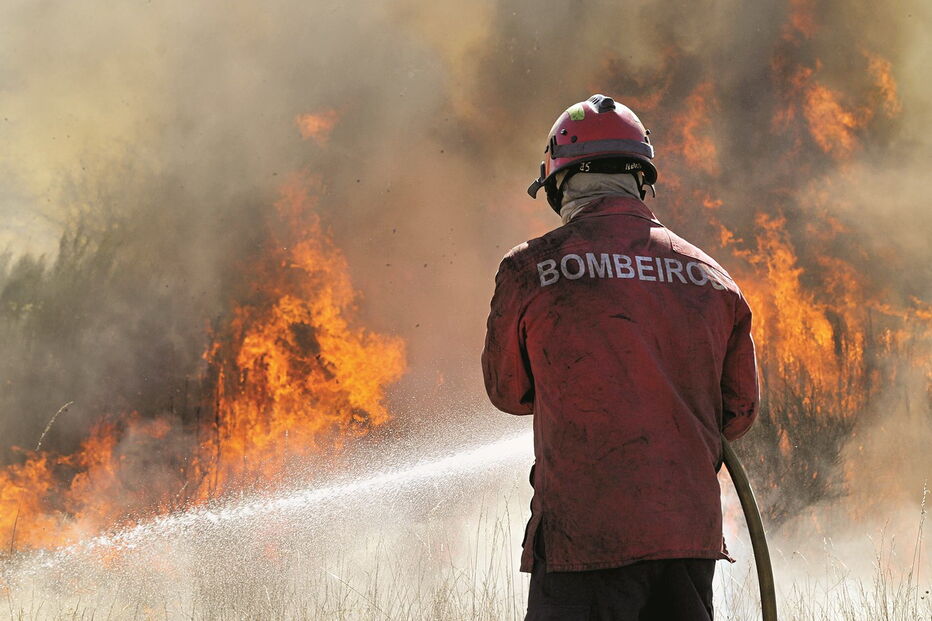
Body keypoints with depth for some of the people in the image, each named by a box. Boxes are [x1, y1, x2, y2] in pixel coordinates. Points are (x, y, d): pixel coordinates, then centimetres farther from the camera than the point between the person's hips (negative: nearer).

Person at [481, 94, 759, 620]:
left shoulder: (531, 270, -3)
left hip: (585, 533, -4)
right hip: (692, 533, 4)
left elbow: (508, 391, 12)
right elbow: (740, 411, 16)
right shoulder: (712, 279, 7)